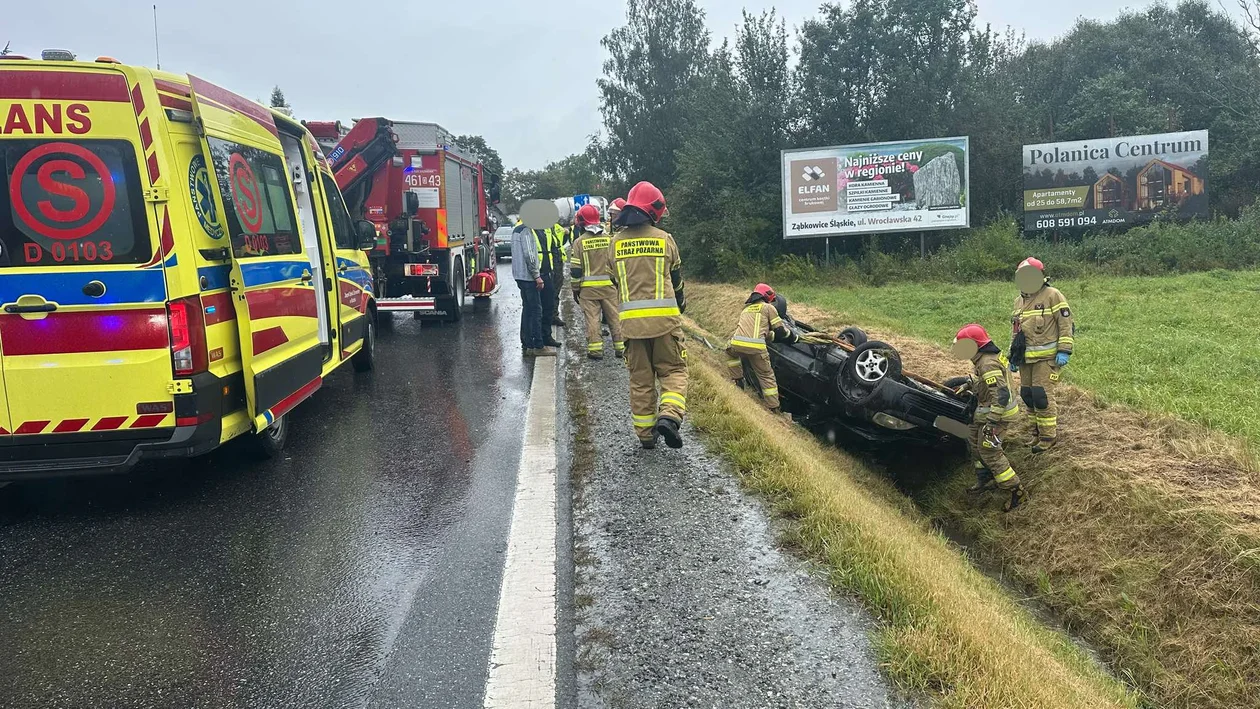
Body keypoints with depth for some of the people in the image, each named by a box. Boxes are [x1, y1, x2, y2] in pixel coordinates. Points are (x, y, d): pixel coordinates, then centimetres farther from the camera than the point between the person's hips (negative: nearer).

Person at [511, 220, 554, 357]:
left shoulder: (517, 229, 16)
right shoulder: (526, 230, -16)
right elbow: (529, 255, -22)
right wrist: (537, 276, -17)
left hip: (520, 275, 10)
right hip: (528, 276, -10)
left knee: (527, 309, 14)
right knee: (536, 310, -6)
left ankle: (527, 345, 18)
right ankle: (538, 347, -5)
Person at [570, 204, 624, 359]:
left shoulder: (579, 242, -6)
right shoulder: (609, 239, 1)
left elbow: (575, 269, -5)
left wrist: (575, 288, 5)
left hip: (588, 287, -2)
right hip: (608, 285, 2)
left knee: (592, 318, 3)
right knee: (614, 317, 9)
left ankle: (595, 348, 1)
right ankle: (621, 347, 13)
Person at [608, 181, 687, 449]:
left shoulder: (616, 242, 4)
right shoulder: (665, 239, -1)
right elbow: (676, 279, 11)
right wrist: (681, 304, 30)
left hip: (631, 318, 2)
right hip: (665, 317, -2)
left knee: (640, 377, 11)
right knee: (673, 370, 9)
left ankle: (645, 433, 15)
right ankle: (669, 415, -15)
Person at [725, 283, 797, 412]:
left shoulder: (746, 308, 32)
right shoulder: (768, 307, 15)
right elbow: (781, 330, 13)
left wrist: (772, 335, 44)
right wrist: (794, 337, 31)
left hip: (737, 343, 4)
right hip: (756, 347, -4)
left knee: (731, 353, 39)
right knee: (766, 376, 10)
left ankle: (737, 380, 31)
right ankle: (774, 409, 8)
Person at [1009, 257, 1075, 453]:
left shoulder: (1052, 295, -6)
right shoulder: (1019, 301, 16)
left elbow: (1065, 324, -10)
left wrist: (1064, 351, -15)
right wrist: (1013, 356, 21)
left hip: (1046, 356, -7)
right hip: (1026, 358, 7)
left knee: (1042, 395, -11)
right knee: (1027, 394, 10)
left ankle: (1049, 436, 0)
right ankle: (1037, 432, 24)